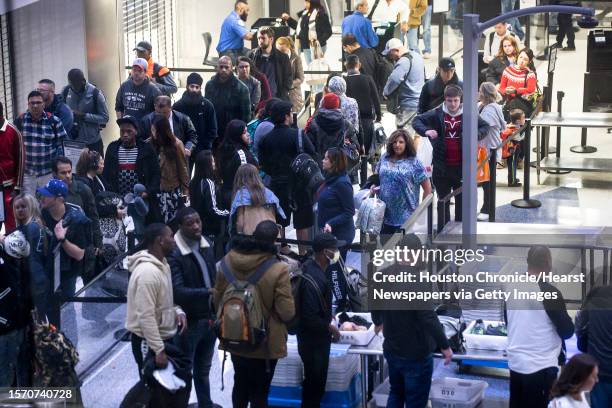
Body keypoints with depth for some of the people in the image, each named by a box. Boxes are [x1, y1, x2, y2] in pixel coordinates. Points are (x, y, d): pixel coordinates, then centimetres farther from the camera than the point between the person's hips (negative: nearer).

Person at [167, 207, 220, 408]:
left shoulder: (205, 245, 2)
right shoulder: (174, 253, -21)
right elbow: (177, 291, -26)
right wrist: (208, 292, -36)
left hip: (209, 318, 7)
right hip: (189, 321, -7)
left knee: (203, 368, 23)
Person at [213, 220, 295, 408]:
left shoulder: (228, 261, -8)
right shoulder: (278, 269, -24)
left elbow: (217, 300, 4)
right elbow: (287, 313, -21)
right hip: (265, 344, -4)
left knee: (240, 385, 24)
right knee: (259, 392, 12)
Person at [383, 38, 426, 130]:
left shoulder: (404, 61, -19)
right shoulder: (417, 56, 12)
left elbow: (394, 79, -33)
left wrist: (386, 93, -15)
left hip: (409, 105, -10)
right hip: (420, 102, 10)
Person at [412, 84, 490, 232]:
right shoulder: (436, 114, -3)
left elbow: (485, 126, 4)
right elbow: (417, 120, 2)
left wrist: (476, 135, -17)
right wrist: (426, 131, -18)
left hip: (462, 165, 0)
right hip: (441, 165, 0)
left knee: (461, 199, 10)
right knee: (443, 199, 11)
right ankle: (443, 230, 19)